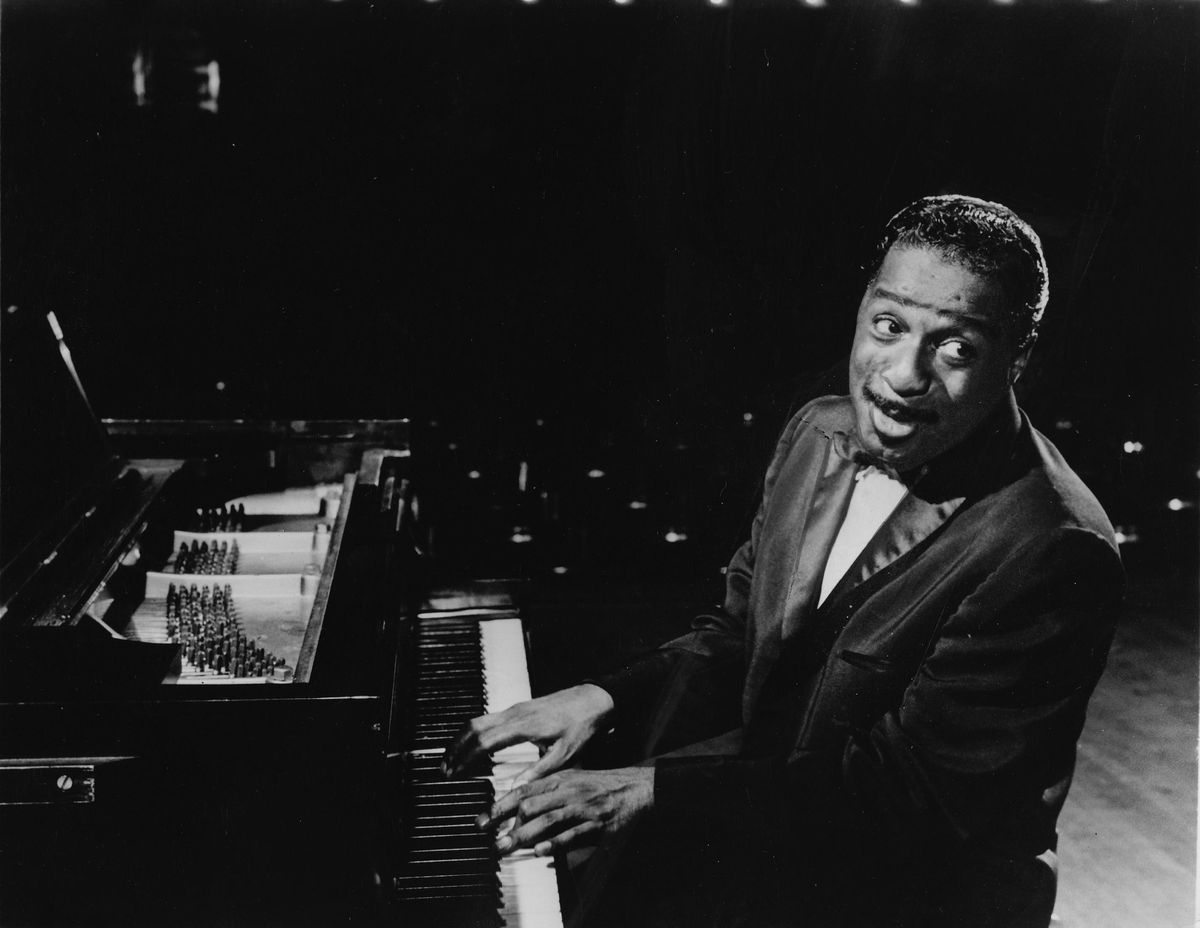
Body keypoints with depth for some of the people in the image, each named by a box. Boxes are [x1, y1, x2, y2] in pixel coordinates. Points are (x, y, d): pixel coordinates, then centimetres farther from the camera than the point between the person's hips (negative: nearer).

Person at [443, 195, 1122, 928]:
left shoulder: (1058, 556, -25)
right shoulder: (820, 434, -2)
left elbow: (910, 791, -24)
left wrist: (654, 792, -27)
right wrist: (608, 699, -8)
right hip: (778, 780, 6)